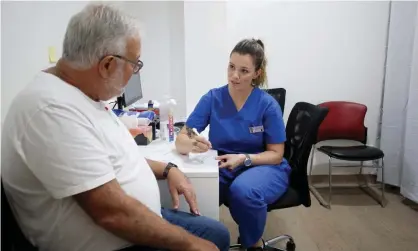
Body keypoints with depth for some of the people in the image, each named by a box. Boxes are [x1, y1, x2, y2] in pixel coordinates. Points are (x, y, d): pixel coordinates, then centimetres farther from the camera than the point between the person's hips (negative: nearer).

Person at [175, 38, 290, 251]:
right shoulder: (212, 98, -6)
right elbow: (180, 140, -10)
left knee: (243, 191, -35)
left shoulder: (268, 104, -11)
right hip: (223, 168, 1)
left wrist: (244, 159, -24)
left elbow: (276, 154, -5)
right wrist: (193, 144, -35)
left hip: (264, 167, -1)